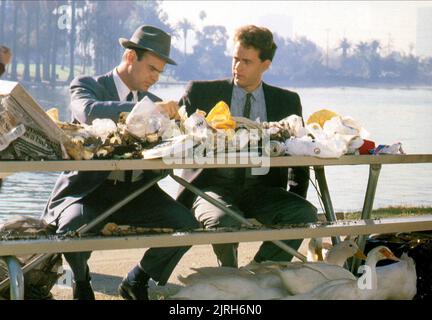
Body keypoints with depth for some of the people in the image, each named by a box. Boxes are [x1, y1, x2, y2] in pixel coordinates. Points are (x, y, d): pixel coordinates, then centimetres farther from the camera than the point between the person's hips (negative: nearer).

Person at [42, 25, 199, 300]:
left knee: (187, 225, -18)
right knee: (75, 226, -35)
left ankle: (137, 282, 8)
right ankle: (81, 281, 2)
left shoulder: (154, 102, 16)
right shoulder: (86, 85, -1)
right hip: (90, 190, -5)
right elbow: (89, 111, -26)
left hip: (136, 191, 5)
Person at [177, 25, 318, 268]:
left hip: (262, 190, 2)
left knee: (306, 214, -26)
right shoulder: (201, 92, 7)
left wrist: (297, 199, 0)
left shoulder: (287, 101, 13)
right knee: (224, 219, -36)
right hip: (214, 187, -2)